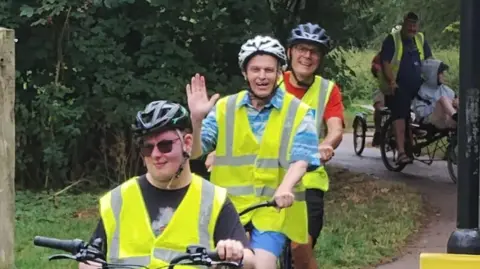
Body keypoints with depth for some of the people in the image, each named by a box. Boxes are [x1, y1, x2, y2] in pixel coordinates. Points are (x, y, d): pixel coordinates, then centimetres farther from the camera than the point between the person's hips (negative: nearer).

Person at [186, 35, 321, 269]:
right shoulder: (224, 109, 5)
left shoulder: (299, 113, -1)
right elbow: (194, 152, -2)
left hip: (274, 211, -2)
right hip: (228, 209, 3)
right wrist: (197, 119, -21)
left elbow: (300, 160, -13)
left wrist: (285, 189, -33)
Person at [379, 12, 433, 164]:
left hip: (417, 87, 6)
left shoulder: (420, 39, 15)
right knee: (399, 115, -19)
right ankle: (401, 152, -28)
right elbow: (385, 63, -8)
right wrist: (391, 81, -19)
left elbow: (428, 60, 20)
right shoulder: (392, 40, -1)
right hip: (398, 87, -6)